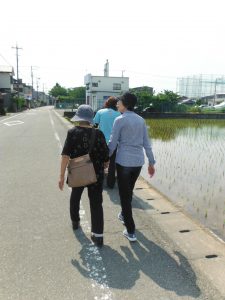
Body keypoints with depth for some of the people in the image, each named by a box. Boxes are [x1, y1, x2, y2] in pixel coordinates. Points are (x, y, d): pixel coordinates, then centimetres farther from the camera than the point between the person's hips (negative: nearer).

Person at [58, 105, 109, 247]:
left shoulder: (72, 132, -10)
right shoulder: (99, 134, -7)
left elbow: (65, 156, -15)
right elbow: (106, 157, -4)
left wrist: (62, 176, -11)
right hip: (96, 174, 0)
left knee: (75, 197, 27)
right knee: (96, 203, 7)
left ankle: (75, 221, 45)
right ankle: (98, 235, 6)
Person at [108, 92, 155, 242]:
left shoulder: (120, 120, -9)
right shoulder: (141, 120, 7)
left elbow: (113, 143, -8)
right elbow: (146, 143, 8)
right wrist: (151, 162, 14)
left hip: (124, 161, -5)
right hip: (138, 161, 6)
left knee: (124, 194, 4)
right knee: (129, 190, 25)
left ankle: (131, 232, 7)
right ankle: (124, 215, 46)